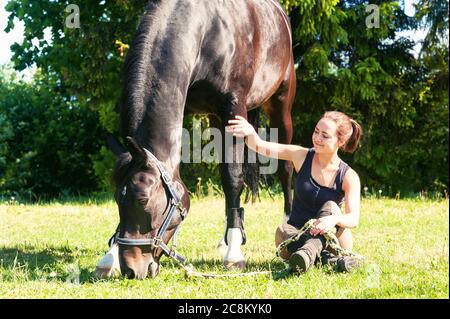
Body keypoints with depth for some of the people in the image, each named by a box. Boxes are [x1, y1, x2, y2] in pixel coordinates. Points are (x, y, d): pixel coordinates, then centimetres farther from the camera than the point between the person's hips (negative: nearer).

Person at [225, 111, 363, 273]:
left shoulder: (348, 177, -8)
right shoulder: (302, 156, -2)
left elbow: (354, 219, -19)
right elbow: (260, 147, -13)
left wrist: (334, 219, -42)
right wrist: (250, 133, -37)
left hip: (331, 240, -2)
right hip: (297, 237, 2)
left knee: (330, 206, -29)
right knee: (283, 231, -30)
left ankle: (309, 252, -48)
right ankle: (328, 259, -39)